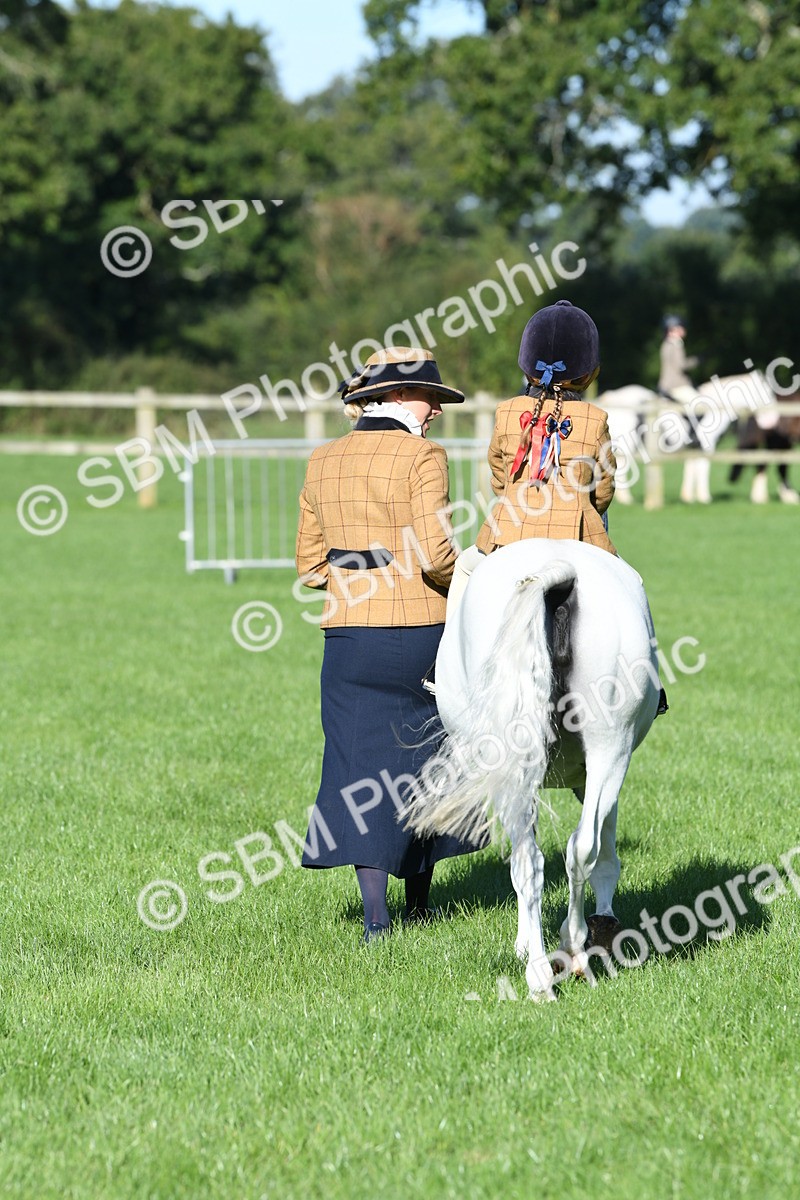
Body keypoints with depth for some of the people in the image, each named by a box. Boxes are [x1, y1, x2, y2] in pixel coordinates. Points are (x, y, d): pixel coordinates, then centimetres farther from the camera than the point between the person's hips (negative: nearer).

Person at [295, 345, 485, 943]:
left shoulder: (322, 462, 7)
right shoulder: (422, 457, -10)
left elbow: (310, 567, 9)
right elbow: (436, 554, -18)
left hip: (348, 639, 3)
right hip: (421, 633, -3)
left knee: (361, 766, 6)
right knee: (425, 763, 15)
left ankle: (376, 916, 0)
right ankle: (419, 900, 25)